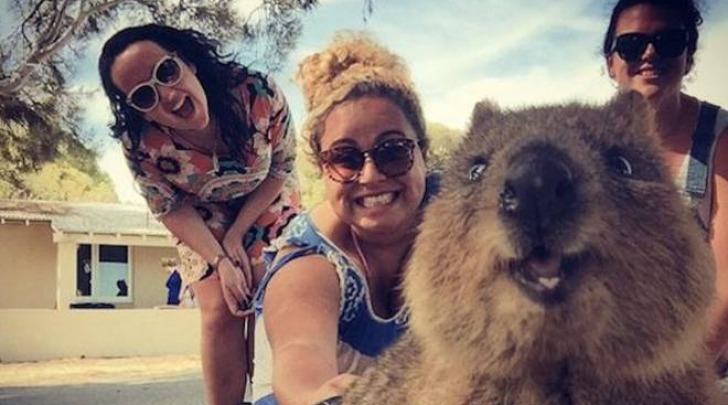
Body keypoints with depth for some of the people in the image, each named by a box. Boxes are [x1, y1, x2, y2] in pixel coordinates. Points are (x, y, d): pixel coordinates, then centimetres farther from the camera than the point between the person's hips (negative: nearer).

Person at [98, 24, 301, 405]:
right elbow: (172, 210, -13)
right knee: (220, 312, -11)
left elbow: (281, 168, -15)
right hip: (202, 227, 0)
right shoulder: (140, 146, -31)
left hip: (267, 211, 1)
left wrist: (237, 234, -18)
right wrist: (220, 261, -23)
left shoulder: (260, 94, -33)